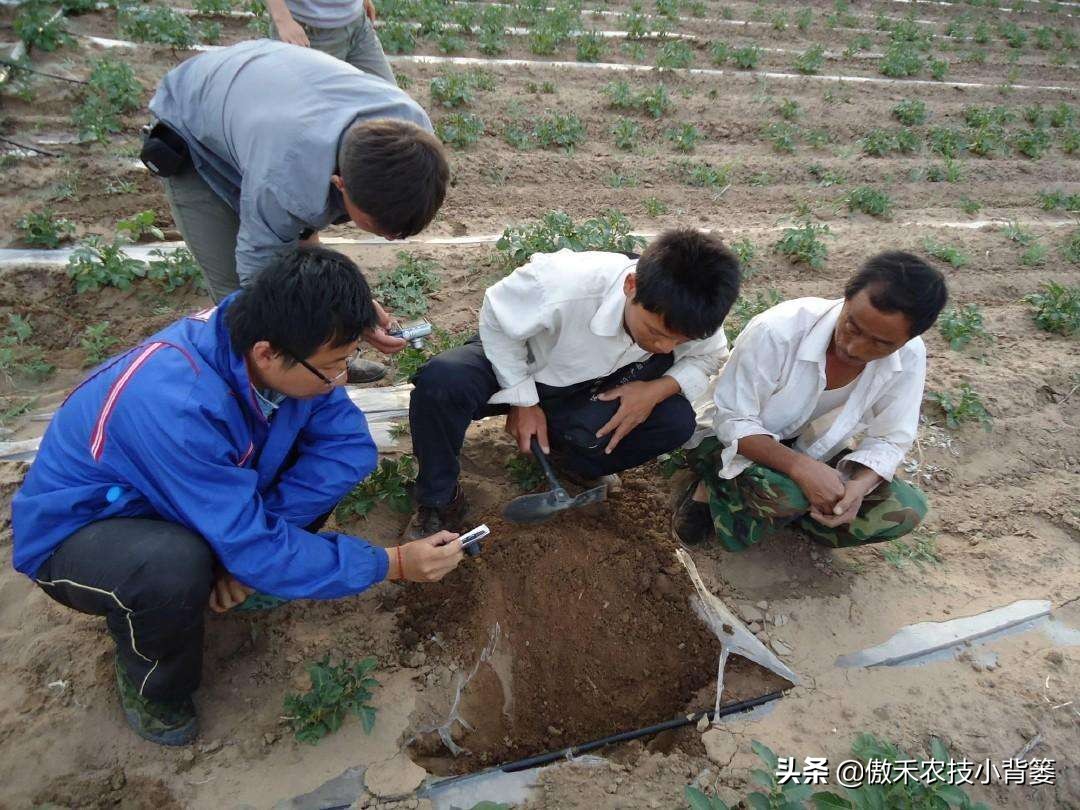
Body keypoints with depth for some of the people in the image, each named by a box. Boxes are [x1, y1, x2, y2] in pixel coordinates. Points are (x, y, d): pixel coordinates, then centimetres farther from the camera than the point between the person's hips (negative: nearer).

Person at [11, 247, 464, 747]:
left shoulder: (261, 336, -21)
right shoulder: (176, 407, -39)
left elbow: (348, 442, -17)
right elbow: (252, 548, -34)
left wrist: (255, 537, -25)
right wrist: (393, 564, -28)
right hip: (76, 531, -5)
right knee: (176, 566, -38)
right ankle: (151, 685, -5)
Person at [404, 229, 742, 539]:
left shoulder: (688, 315, -26)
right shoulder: (563, 285, -40)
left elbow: (708, 356, -4)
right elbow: (496, 320, -21)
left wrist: (657, 390, -24)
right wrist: (523, 401, -18)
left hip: (586, 387, 4)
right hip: (514, 363, -3)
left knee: (676, 419, -19)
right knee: (440, 382, -35)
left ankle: (574, 462, 7)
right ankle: (440, 501, -8)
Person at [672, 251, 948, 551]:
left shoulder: (910, 357, -19)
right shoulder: (777, 331, -32)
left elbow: (889, 441, -9)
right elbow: (732, 420, -25)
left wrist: (858, 486, -31)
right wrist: (800, 467, -40)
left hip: (814, 453, 5)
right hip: (746, 445, -4)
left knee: (906, 508, -15)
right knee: (781, 493, -37)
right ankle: (715, 491, -4)